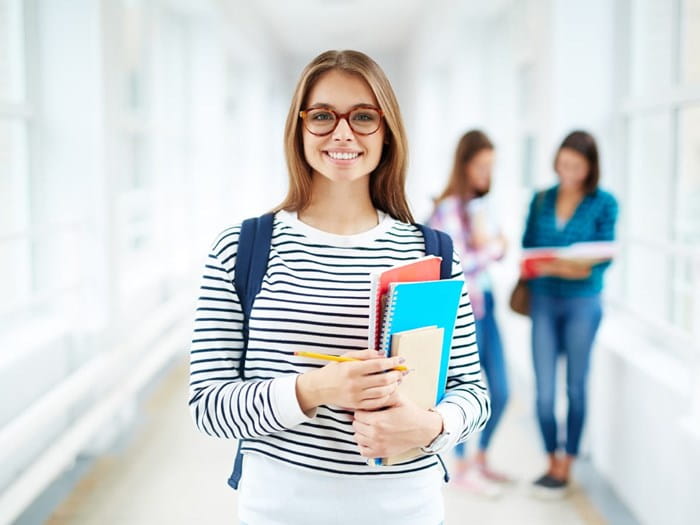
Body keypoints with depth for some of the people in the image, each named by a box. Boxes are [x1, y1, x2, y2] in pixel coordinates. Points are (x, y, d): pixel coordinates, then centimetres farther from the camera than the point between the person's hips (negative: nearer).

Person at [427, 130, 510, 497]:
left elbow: (497, 250, 16)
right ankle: (463, 467, 21)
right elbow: (456, 266, -20)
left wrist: (493, 243, -6)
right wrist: (494, 247, -10)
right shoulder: (449, 208, -15)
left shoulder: (481, 204, 10)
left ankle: (481, 459, 30)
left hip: (484, 303, 8)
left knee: (500, 392, 12)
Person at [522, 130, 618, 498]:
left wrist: (574, 268, -27)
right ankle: (553, 461, 18)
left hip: (582, 302, -2)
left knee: (575, 386, 6)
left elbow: (604, 257, -7)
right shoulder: (541, 200, 5)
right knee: (544, 388, 2)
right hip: (543, 300, 2)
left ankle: (566, 465, 18)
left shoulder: (603, 204, -4)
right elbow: (527, 247, 7)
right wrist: (537, 268, -15)